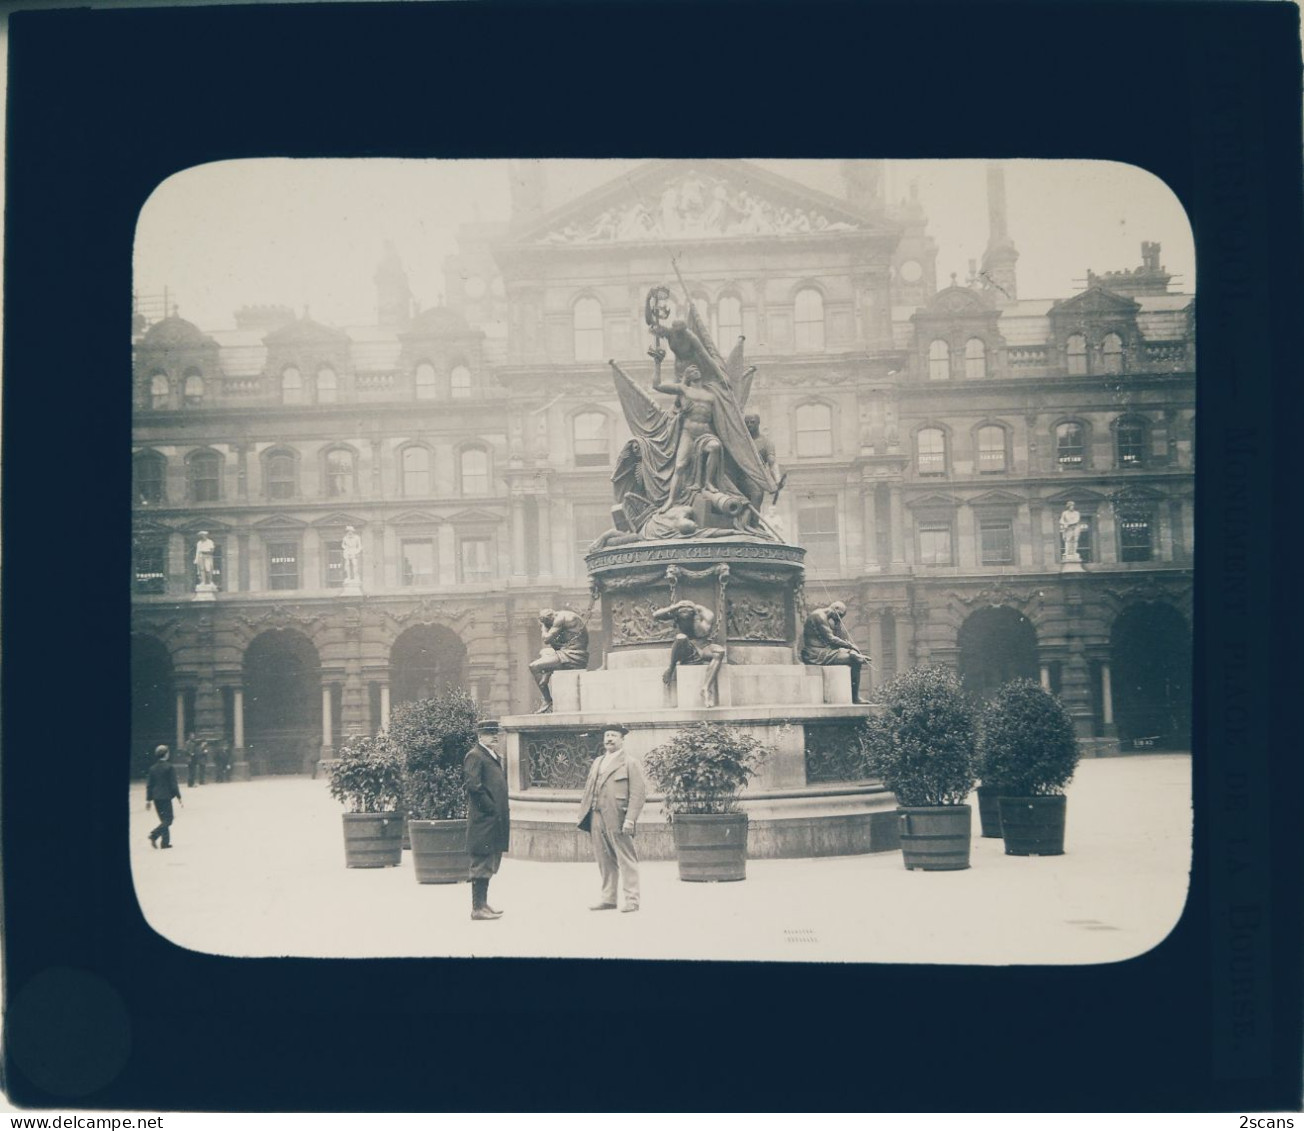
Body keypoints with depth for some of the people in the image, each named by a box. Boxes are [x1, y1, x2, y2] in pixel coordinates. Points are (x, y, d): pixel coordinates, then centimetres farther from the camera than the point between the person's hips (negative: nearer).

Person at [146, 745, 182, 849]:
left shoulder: (153, 768, 6)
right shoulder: (169, 767, -11)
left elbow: (149, 785, 8)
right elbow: (173, 784, -11)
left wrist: (148, 799, 14)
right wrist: (179, 798, -7)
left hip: (156, 798, 6)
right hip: (166, 796, -6)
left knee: (164, 820, 14)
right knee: (168, 820, -2)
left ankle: (166, 842, 11)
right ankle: (154, 835, -21)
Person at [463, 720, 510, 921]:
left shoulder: (495, 757, 19)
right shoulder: (474, 756, -10)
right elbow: (473, 785, -19)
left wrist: (502, 812, 12)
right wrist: (491, 808, -17)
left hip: (495, 820, 10)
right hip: (483, 820, -10)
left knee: (489, 865, 15)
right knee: (482, 865, -6)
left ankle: (482, 904, 22)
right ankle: (478, 908, -3)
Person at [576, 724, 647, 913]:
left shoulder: (630, 763, 1)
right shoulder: (597, 762, 20)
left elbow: (638, 793, -8)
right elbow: (588, 789, 20)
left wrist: (630, 819, -17)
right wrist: (584, 815, 10)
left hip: (618, 820, -6)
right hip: (597, 819, 6)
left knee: (626, 860, -3)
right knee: (604, 860, 8)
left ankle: (631, 899, 0)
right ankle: (608, 898, 14)